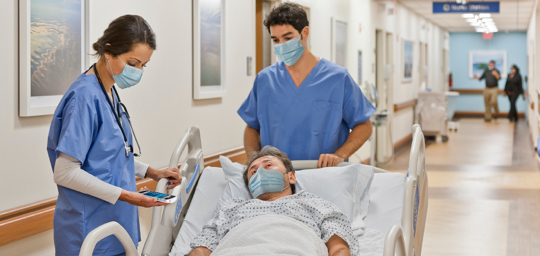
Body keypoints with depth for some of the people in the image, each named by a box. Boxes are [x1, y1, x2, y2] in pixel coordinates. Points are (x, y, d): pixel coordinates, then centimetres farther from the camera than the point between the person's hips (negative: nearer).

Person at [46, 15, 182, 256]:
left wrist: (152, 172, 9)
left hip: (117, 219, 9)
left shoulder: (110, 92, 7)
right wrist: (124, 195, -21)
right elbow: (65, 172, -22)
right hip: (91, 227, -9)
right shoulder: (85, 96, -20)